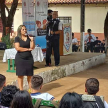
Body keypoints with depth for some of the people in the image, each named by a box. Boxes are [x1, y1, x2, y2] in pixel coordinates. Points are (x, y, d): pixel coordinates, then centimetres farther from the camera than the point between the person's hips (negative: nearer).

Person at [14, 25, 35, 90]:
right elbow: (18, 48, -10)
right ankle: (21, 90, 4)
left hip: (29, 58, 2)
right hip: (20, 58, -2)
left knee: (30, 75, 3)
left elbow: (32, 47, 0)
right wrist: (28, 49, -5)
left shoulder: (29, 37, 7)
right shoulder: (17, 38, 0)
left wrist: (32, 40, -14)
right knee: (20, 75, -1)